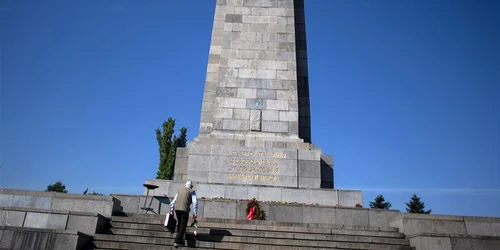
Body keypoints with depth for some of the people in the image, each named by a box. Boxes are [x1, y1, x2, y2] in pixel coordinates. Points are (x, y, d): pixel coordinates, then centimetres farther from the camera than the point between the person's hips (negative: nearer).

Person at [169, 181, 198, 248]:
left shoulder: (180, 189, 22)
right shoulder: (192, 191, 7)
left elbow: (173, 201, 20)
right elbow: (195, 203, -5)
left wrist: (171, 210, 24)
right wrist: (194, 213, -4)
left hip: (177, 208, 5)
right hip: (184, 209, -5)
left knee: (180, 222, 25)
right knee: (183, 226, 1)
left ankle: (180, 238, 30)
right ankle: (177, 242, -4)